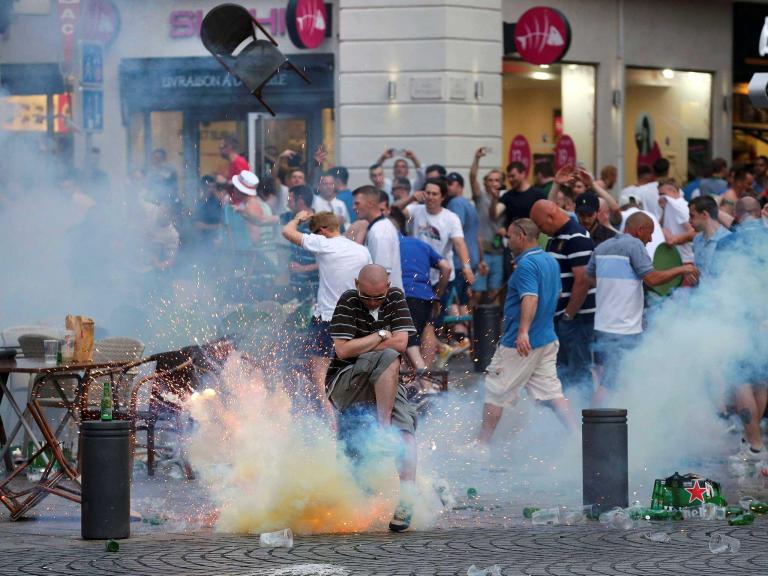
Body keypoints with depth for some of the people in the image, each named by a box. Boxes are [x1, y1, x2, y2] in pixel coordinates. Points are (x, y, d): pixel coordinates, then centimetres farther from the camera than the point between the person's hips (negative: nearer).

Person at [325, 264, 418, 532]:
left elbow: (401, 342, -4)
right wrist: (381, 335, -7)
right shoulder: (348, 302, -5)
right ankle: (383, 429, -33)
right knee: (388, 358, -32)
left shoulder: (395, 298, 6)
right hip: (344, 383, -4)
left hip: (386, 386, 4)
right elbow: (343, 350, -14)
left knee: (405, 431, -22)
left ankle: (406, 498, -31)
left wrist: (360, 348, -7)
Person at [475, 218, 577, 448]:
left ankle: (481, 445, 8)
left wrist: (523, 332, -42)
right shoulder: (551, 261, 12)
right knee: (551, 393, 7)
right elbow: (557, 293, 26)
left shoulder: (526, 264, -17)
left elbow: (530, 298, -31)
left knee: (495, 393, 2)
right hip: (548, 339, 9)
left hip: (519, 343, -9)